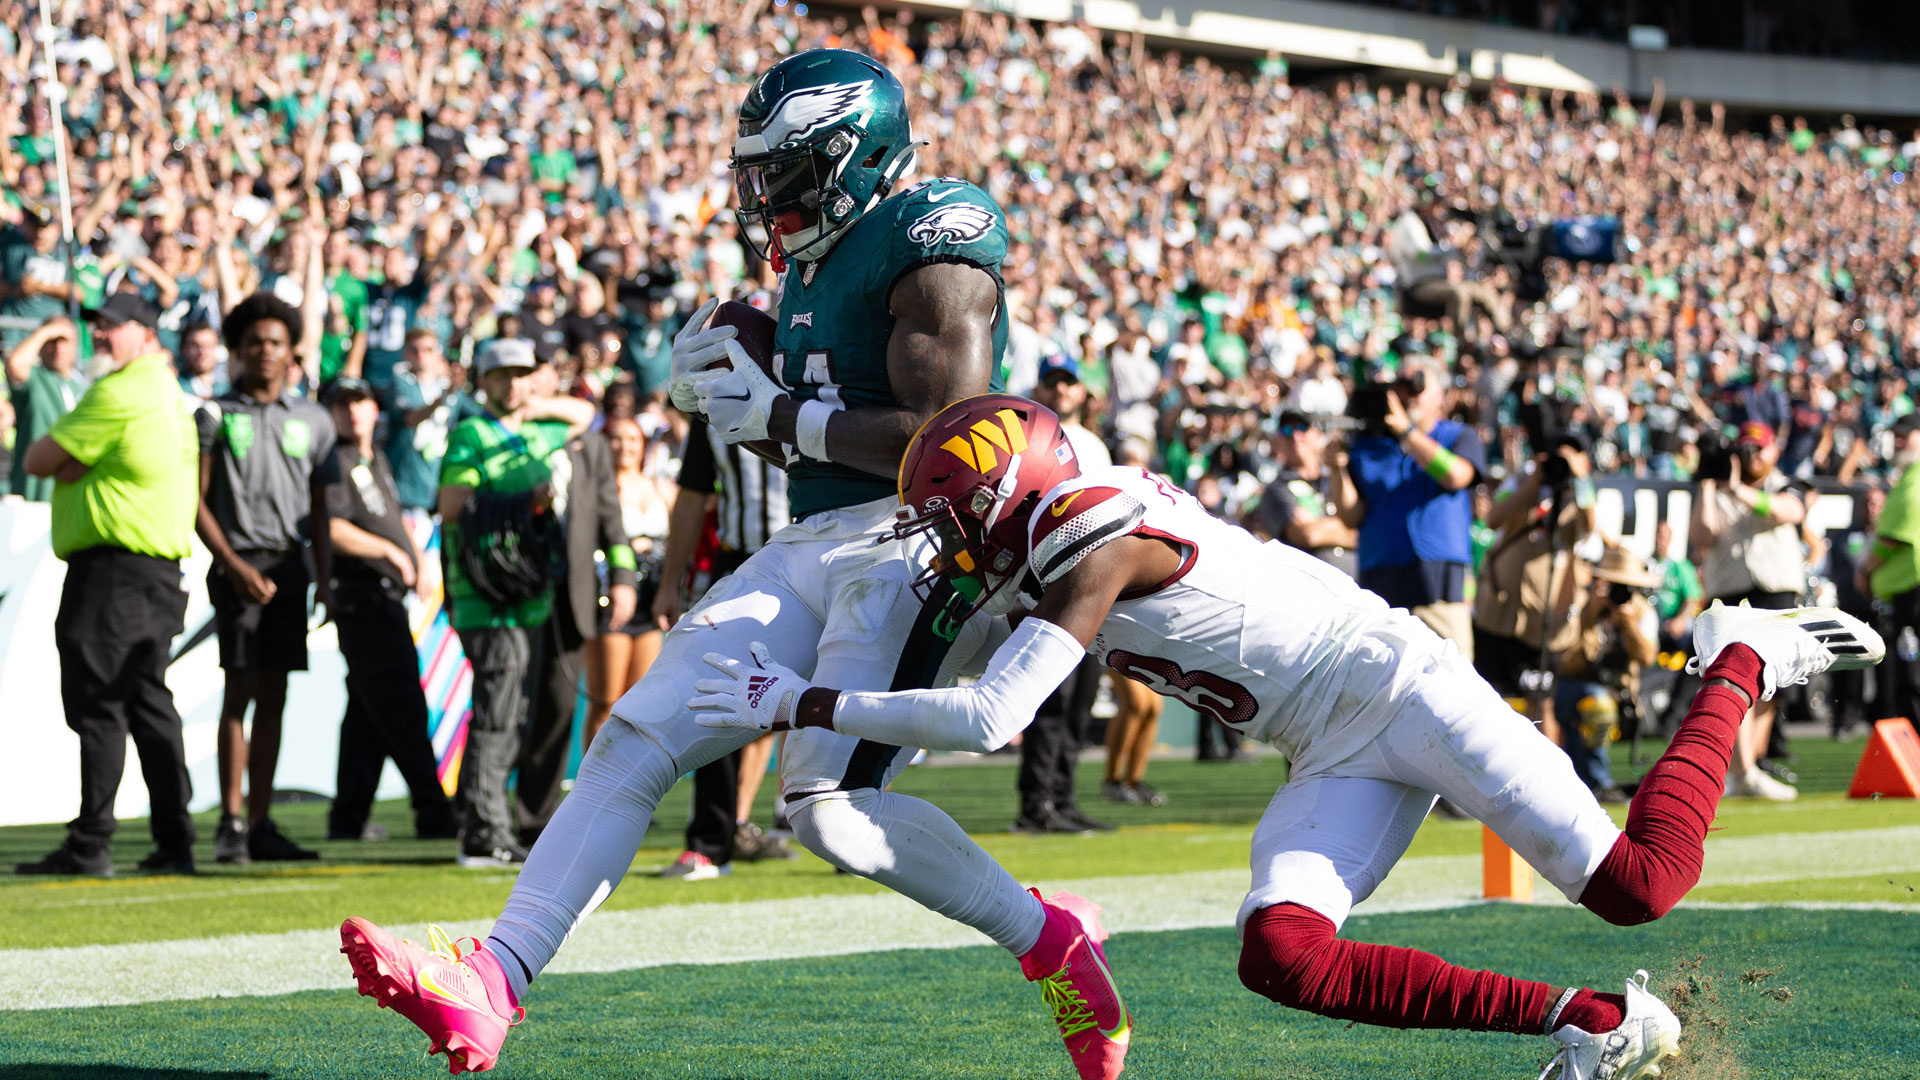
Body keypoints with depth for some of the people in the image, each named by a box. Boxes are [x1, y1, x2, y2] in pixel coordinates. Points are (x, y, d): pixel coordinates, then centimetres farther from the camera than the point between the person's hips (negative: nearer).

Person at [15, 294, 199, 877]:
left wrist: (55, 457, 11)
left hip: (113, 573, -10)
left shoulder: (117, 395, -12)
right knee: (149, 704, 11)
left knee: (97, 705, -9)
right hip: (161, 571, 10)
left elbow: (38, 460, -7)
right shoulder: (170, 396, 19)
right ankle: (174, 842, 10)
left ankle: (90, 845, -11)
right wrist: (75, 462, -3)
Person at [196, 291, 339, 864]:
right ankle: (230, 823, -11)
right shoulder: (215, 415, 3)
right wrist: (235, 566, -10)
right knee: (240, 689, -11)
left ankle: (260, 825, 7)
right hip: (239, 564, -4)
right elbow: (197, 500, -1)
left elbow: (320, 508, 15)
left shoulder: (312, 420, 13)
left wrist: (324, 578, 5)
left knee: (274, 696, 5)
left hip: (290, 565, 4)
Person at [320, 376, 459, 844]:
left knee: (368, 712, 10)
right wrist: (392, 552, -14)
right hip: (363, 596, -9)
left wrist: (418, 559, 16)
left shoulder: (377, 463, 20)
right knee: (402, 710, -10)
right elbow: (332, 529, -20)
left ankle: (348, 818, 14)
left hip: (389, 596, 9)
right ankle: (434, 815, -10)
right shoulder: (336, 462, -9)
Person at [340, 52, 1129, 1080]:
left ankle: (1049, 939, 2)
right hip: (811, 548, 9)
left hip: (913, 544, -9)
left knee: (836, 810, -21)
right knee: (636, 739, -3)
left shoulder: (931, 248, -10)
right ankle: (487, 989, -10)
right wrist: (718, 395, 9)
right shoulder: (813, 266, 19)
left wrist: (780, 414, -11)